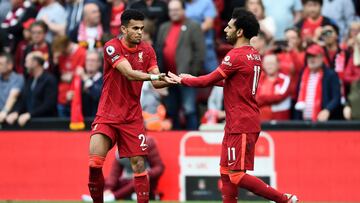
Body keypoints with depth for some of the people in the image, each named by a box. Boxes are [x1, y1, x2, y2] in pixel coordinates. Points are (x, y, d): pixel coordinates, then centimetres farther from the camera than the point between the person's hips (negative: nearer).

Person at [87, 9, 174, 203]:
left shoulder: (147, 50, 3)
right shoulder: (112, 47, -12)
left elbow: (156, 83, -3)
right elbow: (129, 73, -25)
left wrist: (169, 80, -24)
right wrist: (153, 76, -39)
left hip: (132, 117, 3)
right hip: (107, 115, -3)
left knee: (138, 164, -3)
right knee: (94, 162, -14)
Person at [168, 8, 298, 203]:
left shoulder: (236, 56, -16)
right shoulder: (254, 55, 12)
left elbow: (209, 81, -13)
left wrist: (182, 80, 3)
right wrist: (194, 78, 19)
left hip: (241, 126, -10)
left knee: (237, 176, -9)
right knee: (226, 172, 11)